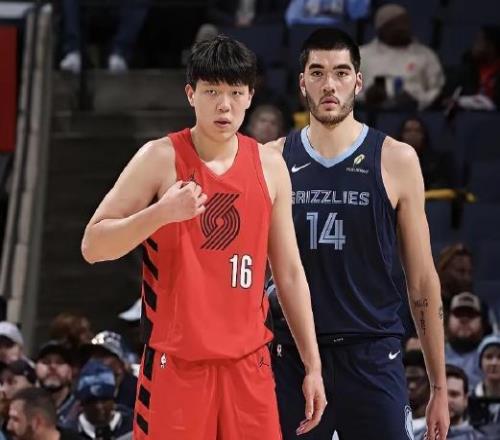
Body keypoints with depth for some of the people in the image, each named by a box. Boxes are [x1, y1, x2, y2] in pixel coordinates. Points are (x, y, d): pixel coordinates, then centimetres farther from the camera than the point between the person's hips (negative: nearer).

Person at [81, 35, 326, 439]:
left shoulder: (269, 166, 8)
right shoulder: (160, 159, -5)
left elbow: (289, 272, 13)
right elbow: (92, 247, -7)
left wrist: (312, 364, 10)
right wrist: (161, 213, -23)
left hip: (249, 363, 4)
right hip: (176, 363, -4)